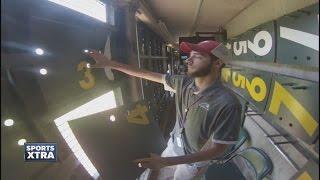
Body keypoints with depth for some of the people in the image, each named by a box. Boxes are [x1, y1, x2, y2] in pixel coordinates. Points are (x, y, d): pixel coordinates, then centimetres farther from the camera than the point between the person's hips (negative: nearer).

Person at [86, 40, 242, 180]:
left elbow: (217, 149, -25)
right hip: (173, 147, 5)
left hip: (194, 162, -4)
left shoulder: (227, 104, -31)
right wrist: (109, 63, -5)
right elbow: (147, 74, -6)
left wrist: (166, 162, -28)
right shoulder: (183, 82, -13)